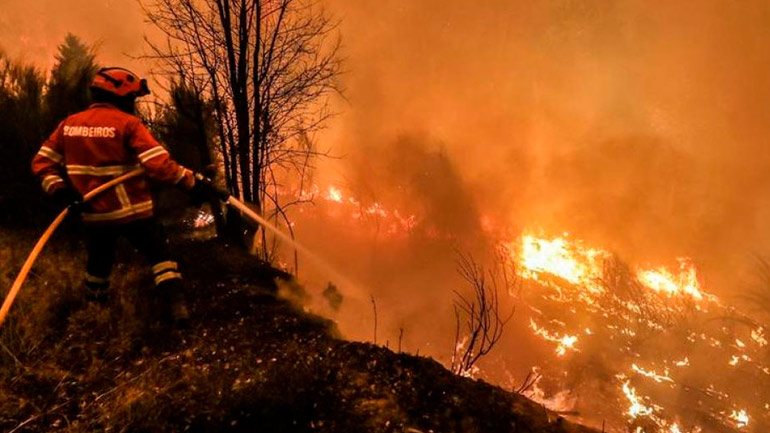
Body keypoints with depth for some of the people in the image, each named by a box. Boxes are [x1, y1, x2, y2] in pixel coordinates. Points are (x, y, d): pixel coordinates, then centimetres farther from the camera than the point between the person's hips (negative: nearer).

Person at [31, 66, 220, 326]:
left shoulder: (68, 124, 4)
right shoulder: (128, 123, -13)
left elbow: (43, 162, 4)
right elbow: (158, 164, -22)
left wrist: (60, 191, -1)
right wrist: (193, 182, -18)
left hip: (94, 214, 5)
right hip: (132, 211, -5)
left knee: (98, 265, 23)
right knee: (160, 257, 10)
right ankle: (173, 306, -1)